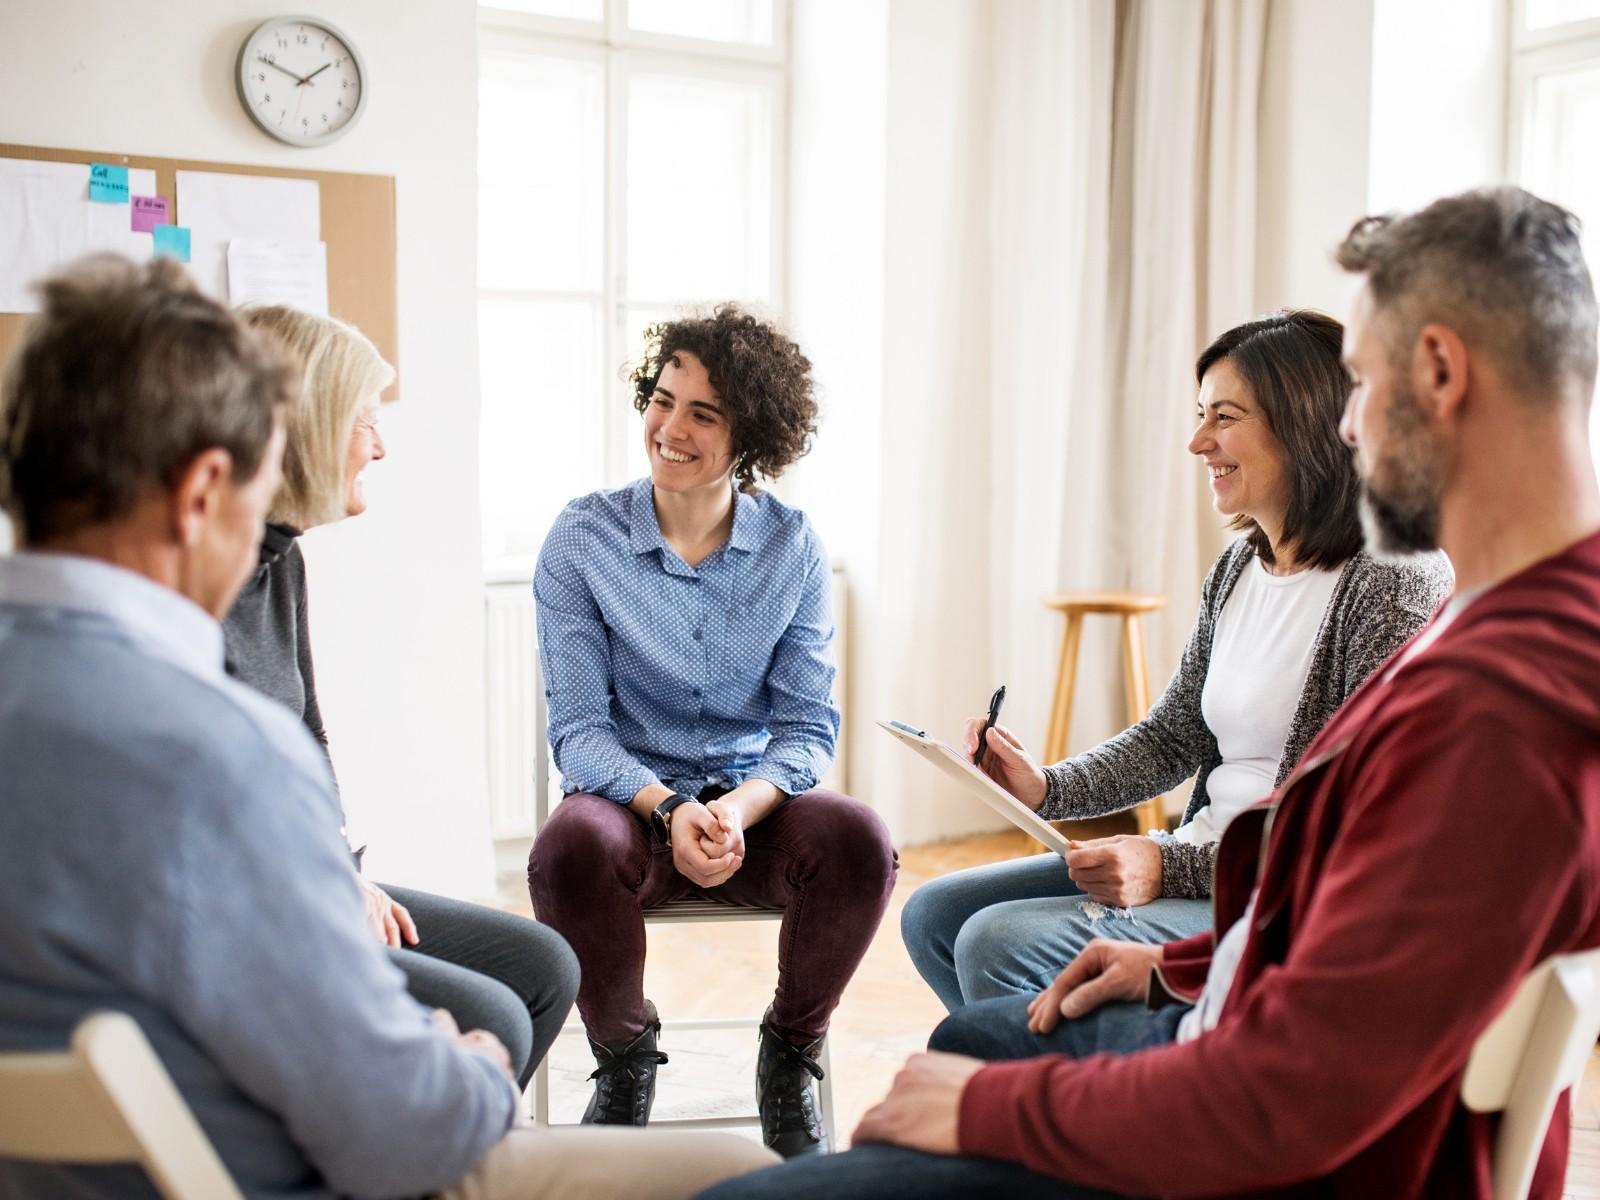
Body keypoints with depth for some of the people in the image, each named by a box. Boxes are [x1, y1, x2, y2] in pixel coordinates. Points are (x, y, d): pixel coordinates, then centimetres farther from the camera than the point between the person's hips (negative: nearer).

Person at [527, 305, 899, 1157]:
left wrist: (741, 807, -23)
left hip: (754, 803, 1)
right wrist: (669, 809, -25)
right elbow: (578, 727, -7)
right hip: (633, 799, -1)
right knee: (570, 848, -35)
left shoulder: (791, 547, 0)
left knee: (859, 840, -30)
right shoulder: (582, 539, -4)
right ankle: (624, 1056, -4)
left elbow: (808, 726, -2)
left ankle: (789, 1059, -1)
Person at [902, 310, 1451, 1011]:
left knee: (998, 946, -22)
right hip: (1195, 863, 9)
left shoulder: (1395, 584, -16)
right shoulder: (1237, 570, 10)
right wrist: (1047, 789, -1)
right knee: (934, 915, 6)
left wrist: (1176, 867, -23)